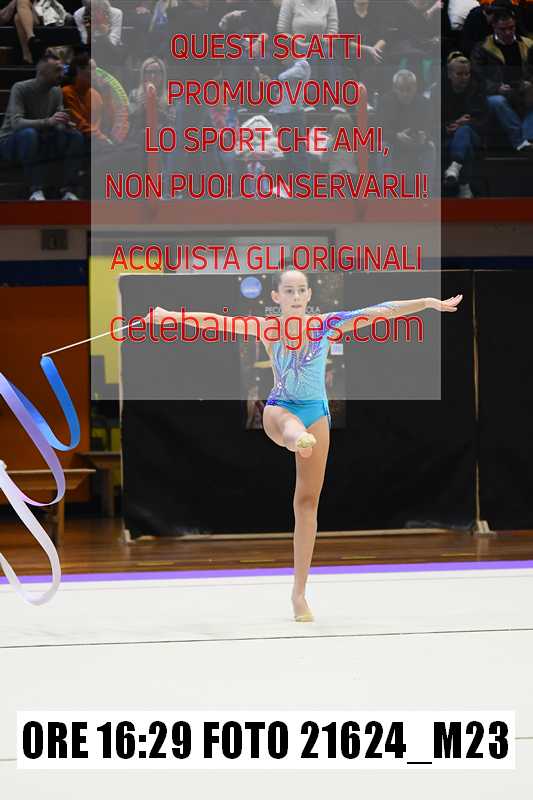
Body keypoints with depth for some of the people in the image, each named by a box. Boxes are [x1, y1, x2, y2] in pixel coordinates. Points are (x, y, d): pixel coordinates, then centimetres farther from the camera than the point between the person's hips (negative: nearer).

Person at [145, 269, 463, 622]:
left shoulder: (326, 324, -1)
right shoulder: (267, 327, -3)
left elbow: (378, 312, -3)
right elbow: (214, 320, -9)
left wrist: (428, 302, -6)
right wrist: (171, 316, -18)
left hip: (317, 412, 2)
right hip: (280, 408, -2)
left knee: (308, 502, 2)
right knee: (291, 426, -42)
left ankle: (299, 591, 7)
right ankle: (299, 440, -83)